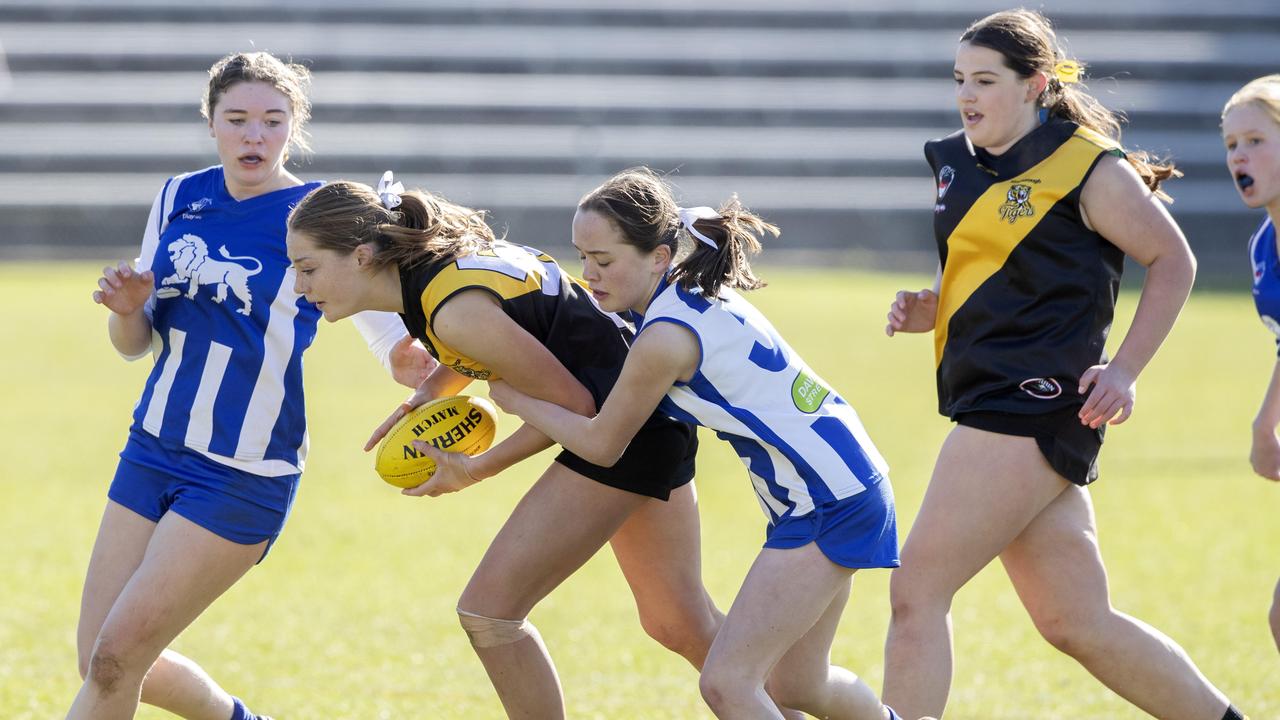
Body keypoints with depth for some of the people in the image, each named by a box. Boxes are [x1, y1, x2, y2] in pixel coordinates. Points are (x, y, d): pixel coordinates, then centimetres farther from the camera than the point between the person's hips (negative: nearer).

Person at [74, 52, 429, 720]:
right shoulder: (179, 198, 5)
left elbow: (394, 335, -7)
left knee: (116, 658, -12)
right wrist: (127, 309, -12)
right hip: (154, 447, 6)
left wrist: (407, 359, -30)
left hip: (246, 475, -6)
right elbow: (136, 343, 11)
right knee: (100, 663, 7)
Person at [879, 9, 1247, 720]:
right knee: (1078, 625, 9)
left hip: (1031, 402, -8)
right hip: (993, 408, 8)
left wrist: (1123, 370, -9)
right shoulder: (956, 163, 15)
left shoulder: (1087, 167, -7)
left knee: (916, 591, -11)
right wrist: (929, 310, 7)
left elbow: (1173, 261, -1)